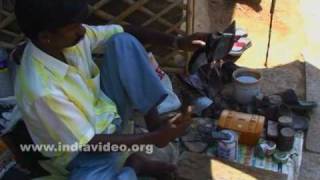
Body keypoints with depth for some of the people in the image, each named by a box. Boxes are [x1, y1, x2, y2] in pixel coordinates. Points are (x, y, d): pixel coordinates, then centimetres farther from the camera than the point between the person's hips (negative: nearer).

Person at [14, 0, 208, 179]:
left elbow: (126, 32, -4)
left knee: (123, 41, -10)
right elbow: (89, 142, -25)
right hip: (84, 151, -6)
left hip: (106, 109, 6)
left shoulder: (69, 36, -15)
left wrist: (177, 42, -13)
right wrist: (154, 138, -24)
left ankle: (154, 122, -5)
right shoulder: (41, 89, -34)